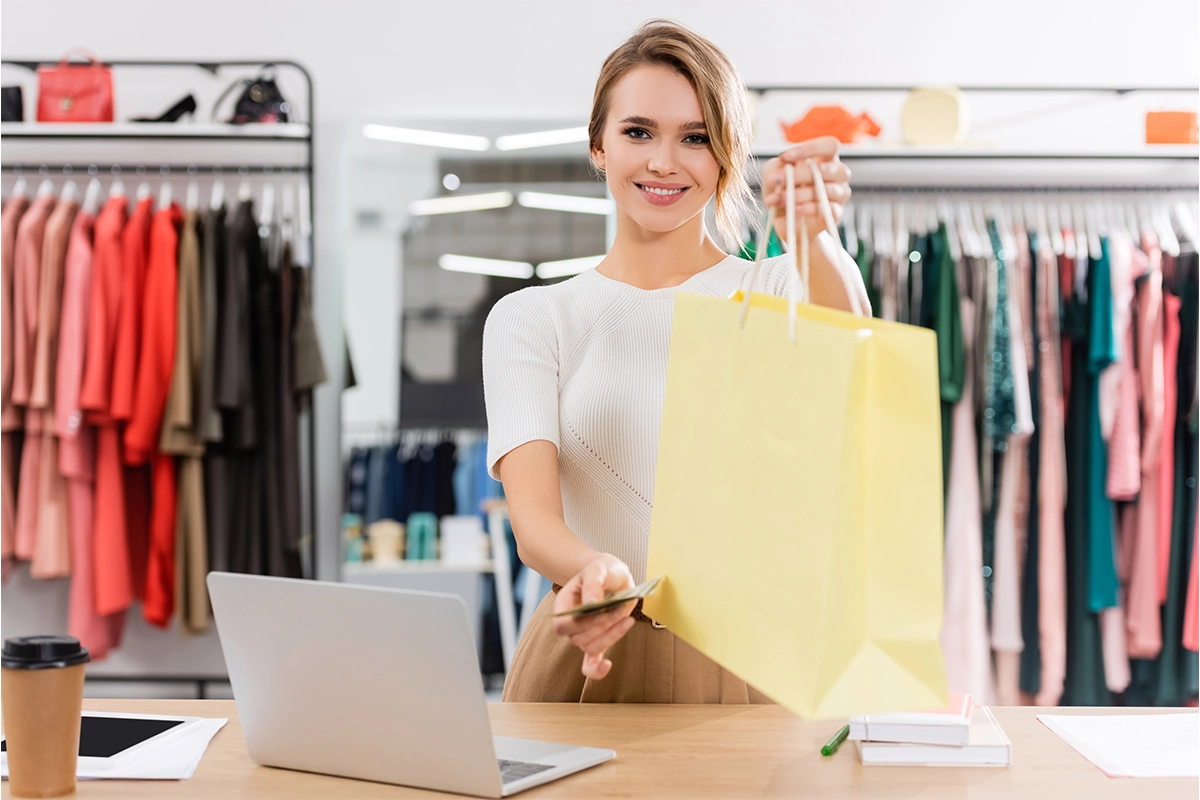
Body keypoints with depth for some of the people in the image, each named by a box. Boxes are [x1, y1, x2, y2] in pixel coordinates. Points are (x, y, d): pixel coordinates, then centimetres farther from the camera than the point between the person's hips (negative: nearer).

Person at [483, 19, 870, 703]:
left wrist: (812, 238, -36)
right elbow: (532, 513, -6)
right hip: (594, 657, 1)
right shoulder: (530, 320, 7)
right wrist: (594, 569, -29)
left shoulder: (777, 290, 7)